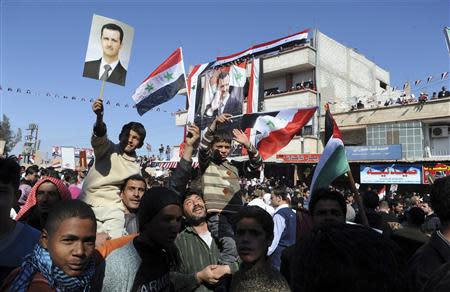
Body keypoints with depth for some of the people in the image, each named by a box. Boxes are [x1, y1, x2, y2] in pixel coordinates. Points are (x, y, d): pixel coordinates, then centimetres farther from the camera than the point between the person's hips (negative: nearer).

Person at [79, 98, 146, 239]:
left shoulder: (136, 168, 14)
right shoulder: (109, 149, 0)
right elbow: (98, 138, -23)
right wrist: (99, 117, -42)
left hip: (113, 210, 3)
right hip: (89, 205, -2)